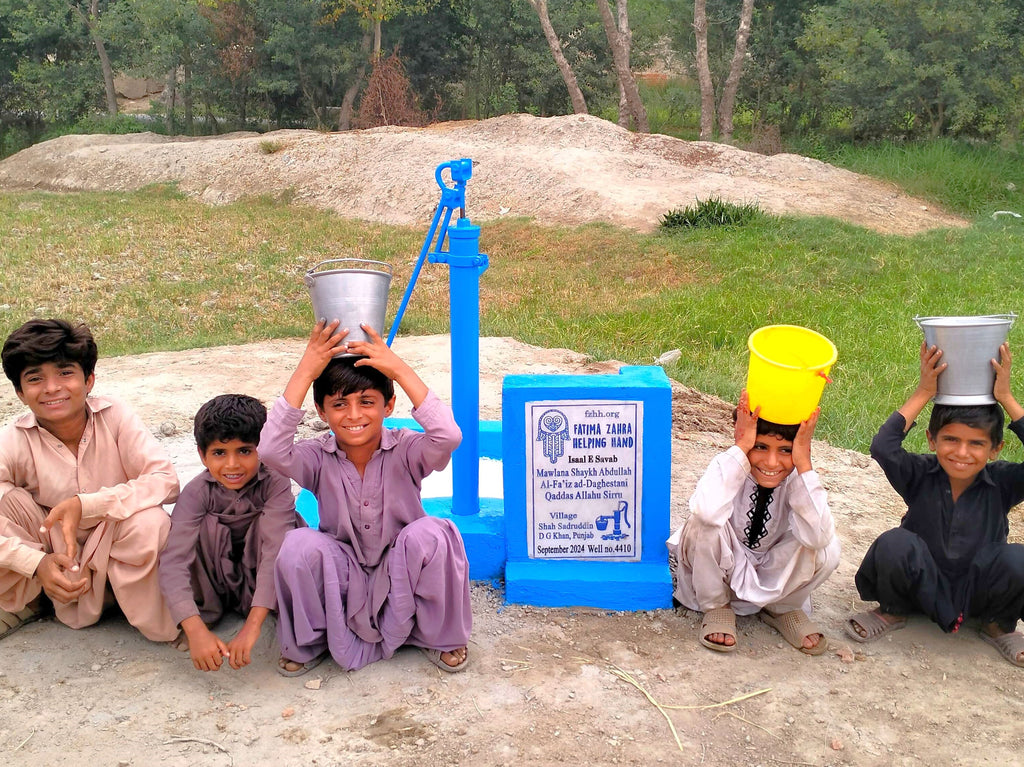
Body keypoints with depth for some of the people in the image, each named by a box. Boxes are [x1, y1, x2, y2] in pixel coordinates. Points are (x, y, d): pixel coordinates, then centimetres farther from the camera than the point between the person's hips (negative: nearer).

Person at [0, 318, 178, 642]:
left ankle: (161, 622, -7)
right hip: (54, 558, 2)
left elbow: (166, 481, -25)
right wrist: (37, 563, -32)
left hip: (119, 551, -2)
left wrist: (85, 504, -34)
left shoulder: (114, 416, -16)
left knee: (148, 521, -34)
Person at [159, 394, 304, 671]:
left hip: (261, 578, -1)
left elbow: (276, 551, -39)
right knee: (205, 525, -27)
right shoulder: (197, 492, -23)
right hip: (217, 575, 2)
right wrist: (196, 629, -49)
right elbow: (173, 560, -34)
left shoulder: (274, 483, -27)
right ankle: (206, 612, -9)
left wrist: (252, 625, -50)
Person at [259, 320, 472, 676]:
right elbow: (271, 450, -33)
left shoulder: (405, 450, -14)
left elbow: (448, 437, -37)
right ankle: (306, 644, 0)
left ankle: (440, 637, -3)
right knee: (299, 544, -29)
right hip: (343, 579, 1)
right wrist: (305, 372, -32)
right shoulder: (319, 458, -10)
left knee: (431, 534, -32)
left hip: (400, 577, 0)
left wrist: (401, 370, -37)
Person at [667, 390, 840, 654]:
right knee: (704, 524, -34)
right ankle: (716, 606, -4)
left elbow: (817, 536, -37)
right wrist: (742, 446, -42)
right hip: (720, 569, -2)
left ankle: (783, 608, 6)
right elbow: (707, 511, -49)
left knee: (827, 550, -26)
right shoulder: (728, 464, -24)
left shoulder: (797, 477, -18)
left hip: (771, 579, 2)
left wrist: (803, 462, -39)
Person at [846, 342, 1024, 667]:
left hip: (978, 590, 1)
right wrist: (923, 393, -28)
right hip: (922, 587, 0)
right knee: (894, 543, -32)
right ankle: (892, 612, 1)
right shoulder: (921, 476, -13)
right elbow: (882, 448, -33)